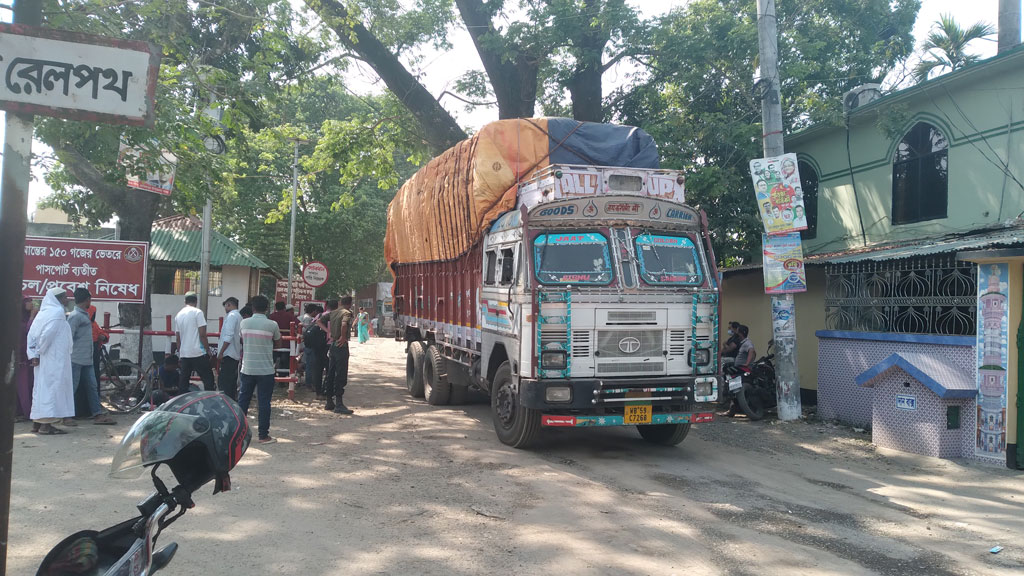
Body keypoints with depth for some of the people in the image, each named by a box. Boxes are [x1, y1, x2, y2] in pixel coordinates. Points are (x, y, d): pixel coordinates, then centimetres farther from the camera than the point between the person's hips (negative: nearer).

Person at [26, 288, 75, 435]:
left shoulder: (43, 312, 14)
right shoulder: (57, 312, -11)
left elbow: (31, 335, 10)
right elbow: (47, 334, -22)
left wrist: (33, 354, 6)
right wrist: (40, 351, -9)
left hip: (42, 361, 9)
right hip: (54, 359, -9)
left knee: (40, 387, 14)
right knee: (52, 387, -8)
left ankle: (37, 421, 20)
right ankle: (47, 424, -10)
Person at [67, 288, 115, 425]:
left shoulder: (85, 315, 17)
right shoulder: (75, 316, -12)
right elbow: (69, 337, -16)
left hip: (87, 359, 9)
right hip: (76, 359, -9)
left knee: (92, 386, 8)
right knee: (71, 387, -3)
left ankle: (98, 414, 10)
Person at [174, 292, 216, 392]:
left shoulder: (178, 315, 12)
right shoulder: (197, 312, -6)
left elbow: (177, 337, 14)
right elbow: (202, 334, -12)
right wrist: (208, 350, -4)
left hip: (184, 354, 6)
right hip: (198, 353, -6)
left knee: (183, 381, 10)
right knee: (208, 379, -3)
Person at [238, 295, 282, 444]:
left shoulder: (244, 323, -1)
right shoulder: (272, 325, -9)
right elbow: (278, 343, 5)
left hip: (247, 368, 3)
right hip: (266, 369, -3)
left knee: (243, 399, 12)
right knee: (264, 402, 1)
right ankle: (263, 435, 5)